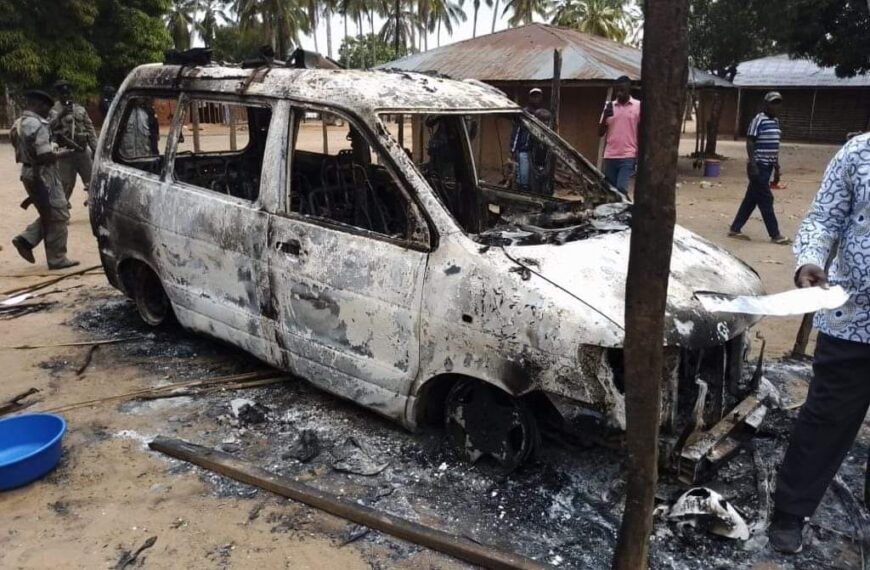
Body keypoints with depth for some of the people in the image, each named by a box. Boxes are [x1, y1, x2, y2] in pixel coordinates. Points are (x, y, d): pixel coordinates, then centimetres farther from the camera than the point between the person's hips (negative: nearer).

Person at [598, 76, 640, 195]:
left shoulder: (638, 106, 1)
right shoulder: (609, 106, 10)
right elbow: (600, 133, 9)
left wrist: (640, 156, -4)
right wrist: (605, 116, -8)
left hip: (628, 157, -4)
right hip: (610, 157, 4)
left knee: (621, 188, -17)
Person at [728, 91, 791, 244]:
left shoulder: (776, 121, 15)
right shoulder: (759, 120, -11)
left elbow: (774, 147, 20)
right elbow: (750, 143, -14)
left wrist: (777, 168, 19)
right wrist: (753, 165, -21)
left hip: (767, 166, 8)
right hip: (759, 166, -8)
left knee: (751, 199, 10)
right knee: (766, 200, -3)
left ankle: (735, 229, 17)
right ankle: (775, 235, 2)